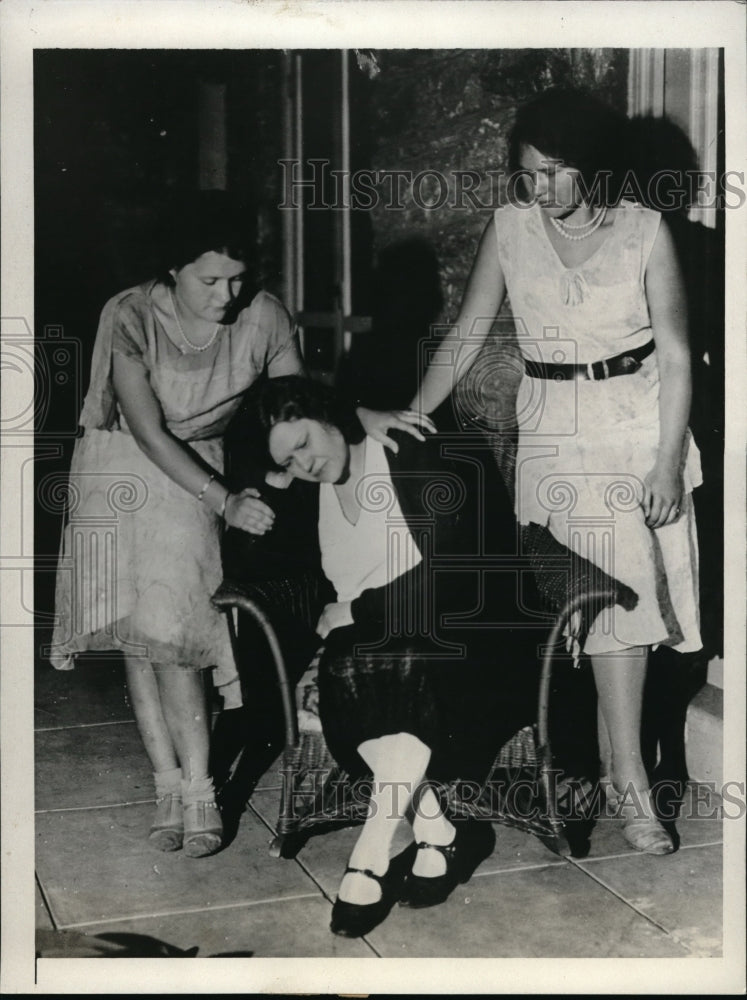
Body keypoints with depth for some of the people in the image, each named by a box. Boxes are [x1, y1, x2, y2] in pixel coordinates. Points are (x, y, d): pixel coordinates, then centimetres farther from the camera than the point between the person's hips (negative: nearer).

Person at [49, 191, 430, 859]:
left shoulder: (261, 316, -15)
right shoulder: (130, 317, -21)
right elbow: (149, 433, -22)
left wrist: (362, 417, -24)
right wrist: (226, 502, -28)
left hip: (198, 469, 0)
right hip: (124, 470, 0)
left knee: (172, 625, -12)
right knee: (138, 632, -1)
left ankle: (196, 790, -4)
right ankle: (170, 784, 8)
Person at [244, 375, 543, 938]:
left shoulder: (427, 459, -10)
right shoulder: (308, 502, 7)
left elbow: (454, 575, -17)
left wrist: (360, 611, -14)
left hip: (466, 636, -4)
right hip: (371, 642, 5)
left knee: (406, 667, -34)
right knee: (347, 675, -28)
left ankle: (372, 855, -27)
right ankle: (435, 828, -21)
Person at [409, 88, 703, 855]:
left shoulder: (645, 232, -4)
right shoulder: (509, 228, 0)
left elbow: (676, 356, -3)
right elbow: (465, 337, 3)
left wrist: (668, 462, -8)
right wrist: (410, 418, -5)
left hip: (640, 423, 0)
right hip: (556, 430, 0)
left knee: (632, 591, -5)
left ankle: (614, 758, 8)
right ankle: (628, 778, 5)